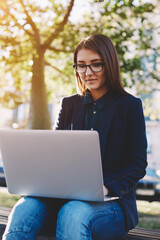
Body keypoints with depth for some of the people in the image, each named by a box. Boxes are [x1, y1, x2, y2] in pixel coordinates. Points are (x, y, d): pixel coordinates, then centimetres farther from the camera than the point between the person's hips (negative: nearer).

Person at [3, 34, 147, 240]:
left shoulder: (130, 106, 4)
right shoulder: (69, 104, 17)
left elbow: (137, 164, 0)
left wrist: (107, 187, -19)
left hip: (111, 199, -3)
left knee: (73, 214, -38)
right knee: (24, 209, -29)